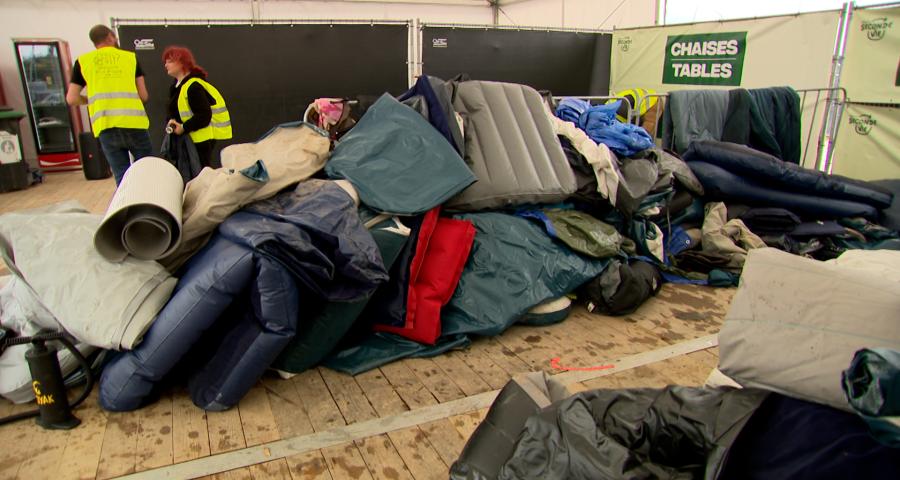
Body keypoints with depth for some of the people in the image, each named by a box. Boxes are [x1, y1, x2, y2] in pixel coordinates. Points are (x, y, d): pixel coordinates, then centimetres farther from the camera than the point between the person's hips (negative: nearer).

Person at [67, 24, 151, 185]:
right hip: (134, 123, -1)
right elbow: (144, 95, 9)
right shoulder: (131, 57, 11)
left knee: (122, 178, 5)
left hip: (106, 126, 1)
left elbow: (71, 99, 9)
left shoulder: (83, 61, 12)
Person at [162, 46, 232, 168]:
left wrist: (183, 128, -20)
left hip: (203, 136, -10)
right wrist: (172, 121, -4)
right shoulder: (176, 86, 13)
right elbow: (174, 111, 18)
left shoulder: (194, 87, -18)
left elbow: (204, 116, -23)